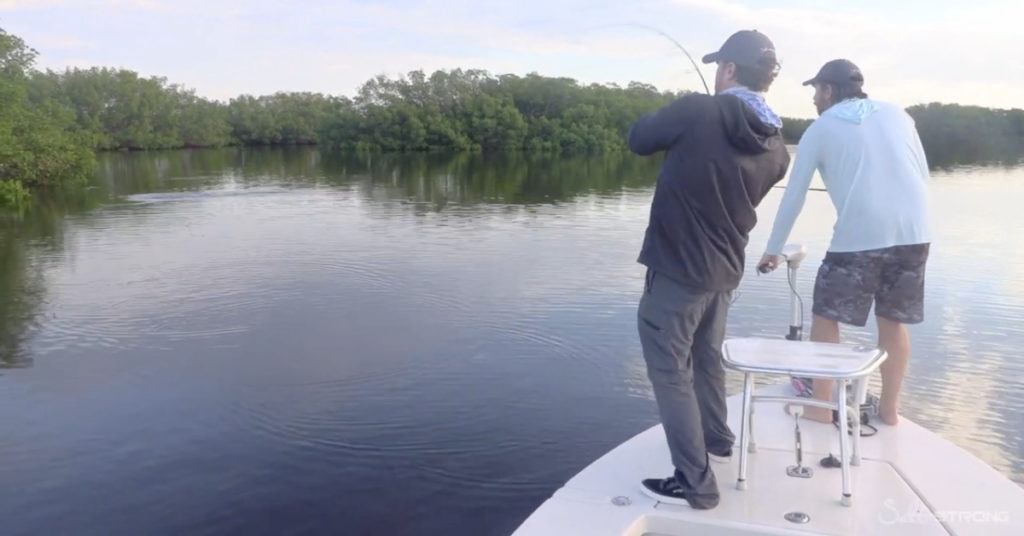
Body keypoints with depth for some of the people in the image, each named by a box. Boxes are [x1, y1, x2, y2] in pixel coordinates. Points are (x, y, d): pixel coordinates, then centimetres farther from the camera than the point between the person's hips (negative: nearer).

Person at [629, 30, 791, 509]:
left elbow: (638, 139, -4)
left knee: (671, 372, 1)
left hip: (676, 268, -7)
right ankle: (717, 438, 45)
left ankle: (695, 482, 4)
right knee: (707, 358, 26)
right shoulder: (776, 147, 1)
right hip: (724, 271, 7)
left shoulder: (698, 112, -18)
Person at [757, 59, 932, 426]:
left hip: (859, 235, -5)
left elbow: (794, 196, 10)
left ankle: (821, 406, 13)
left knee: (825, 318, 9)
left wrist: (773, 250, 17)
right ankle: (889, 408, 23)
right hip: (914, 232, 5)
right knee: (893, 321, 16)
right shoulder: (895, 113, 18)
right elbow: (923, 175, 15)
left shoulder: (821, 128, 9)